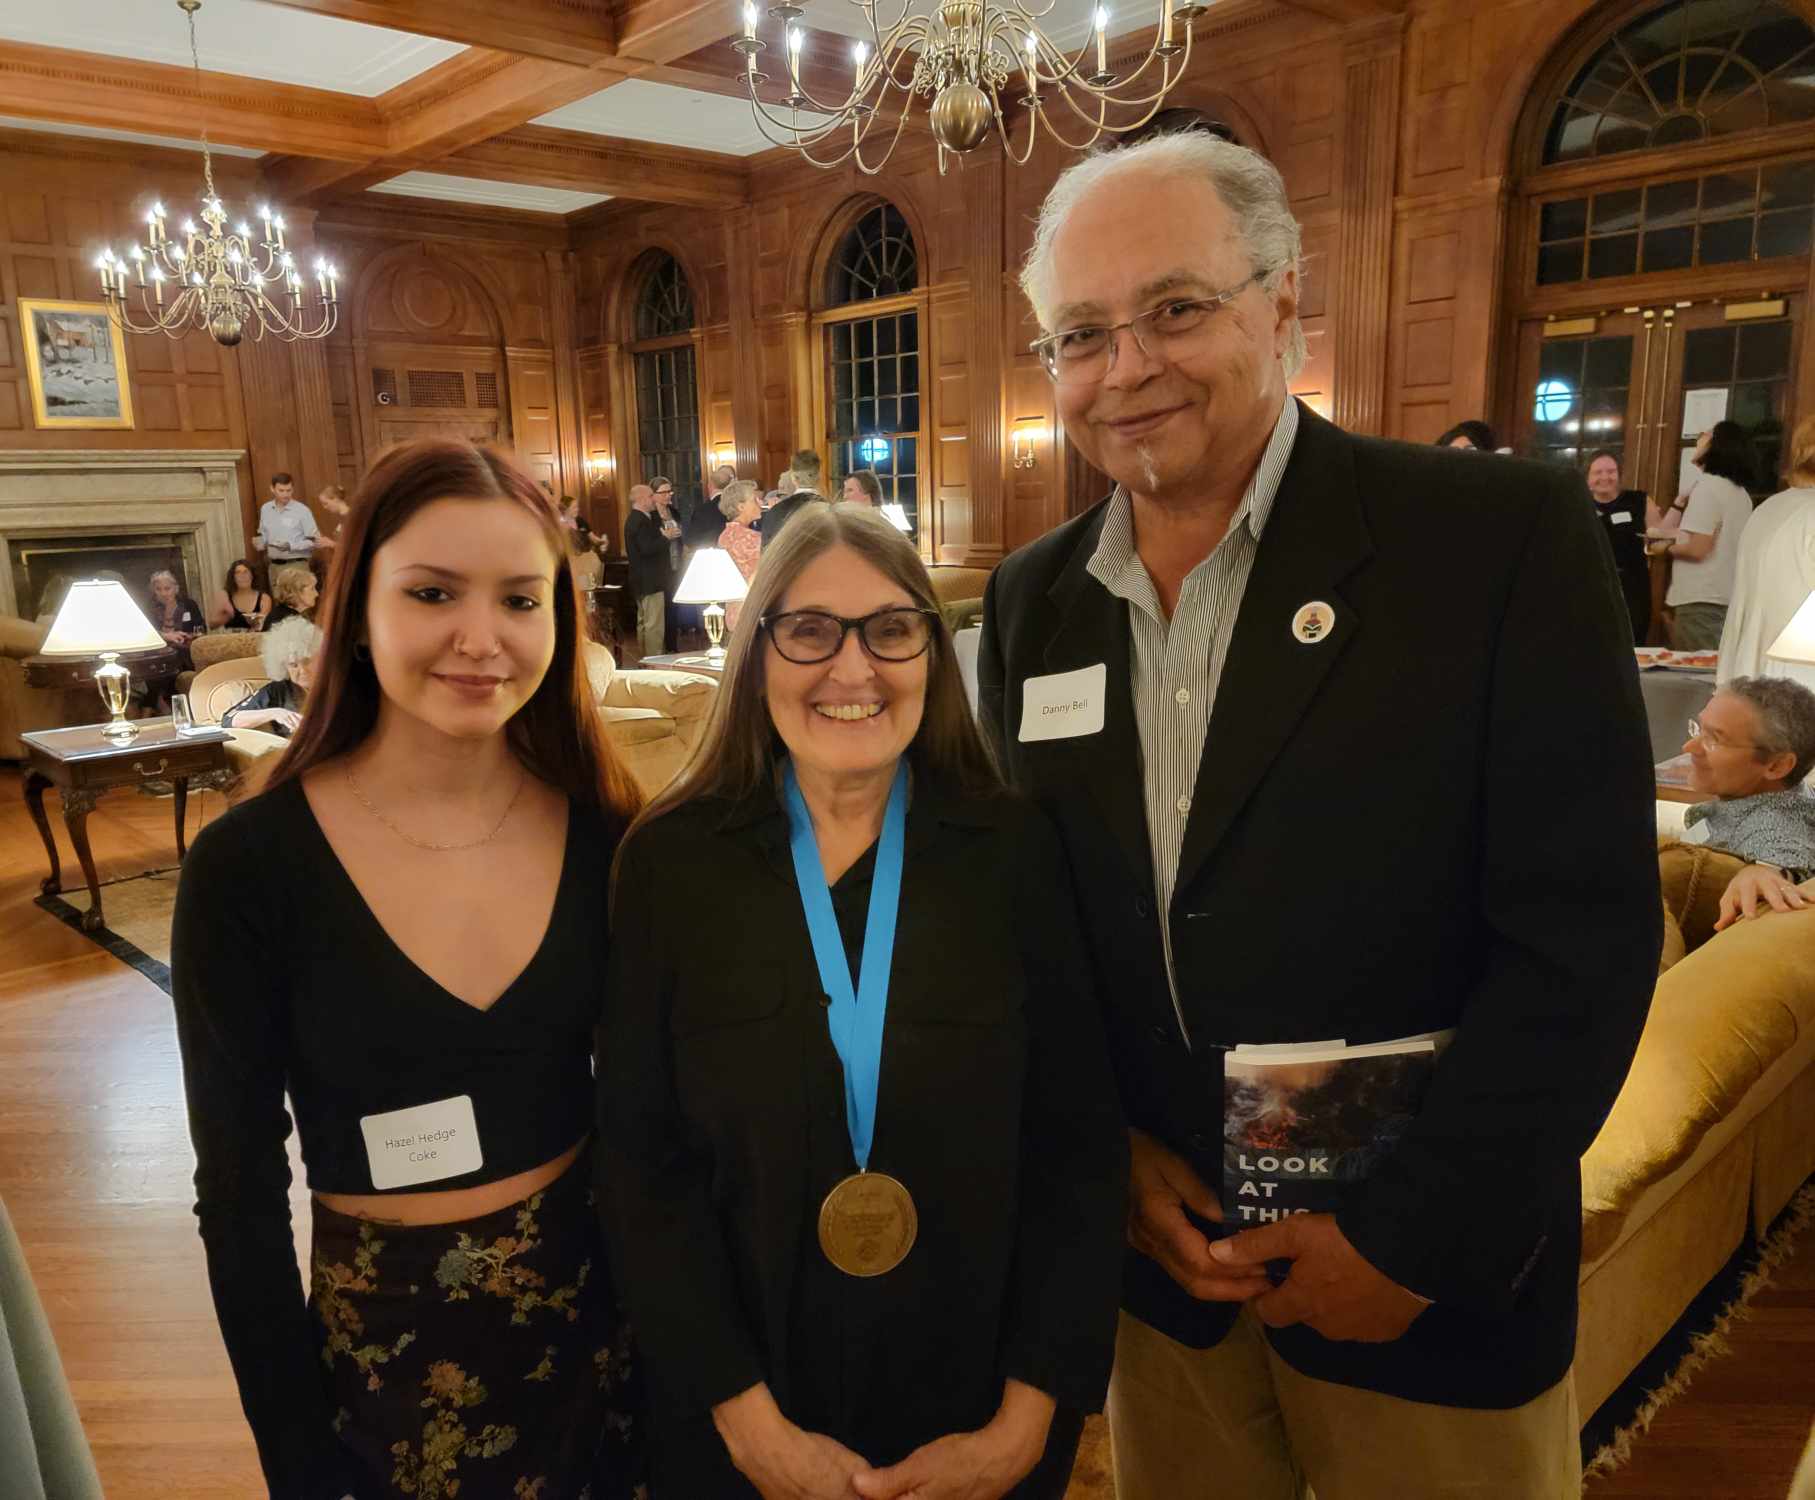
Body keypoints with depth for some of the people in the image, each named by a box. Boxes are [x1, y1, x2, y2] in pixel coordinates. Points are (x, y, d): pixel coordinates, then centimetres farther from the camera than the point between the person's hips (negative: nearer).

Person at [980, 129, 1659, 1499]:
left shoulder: (1506, 537, -14)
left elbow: (1585, 930, -15)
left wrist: (1413, 1240, -15)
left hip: (1432, 1294, -3)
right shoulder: (1032, 599, 0)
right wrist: (1105, 1150, -4)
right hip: (1157, 1253, 4)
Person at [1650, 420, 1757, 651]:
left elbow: (1698, 549, -18)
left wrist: (1666, 548, 0)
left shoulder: (1707, 486, -11)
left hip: (1701, 601, -8)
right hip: (1729, 598, 8)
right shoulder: (1741, 493, 15)